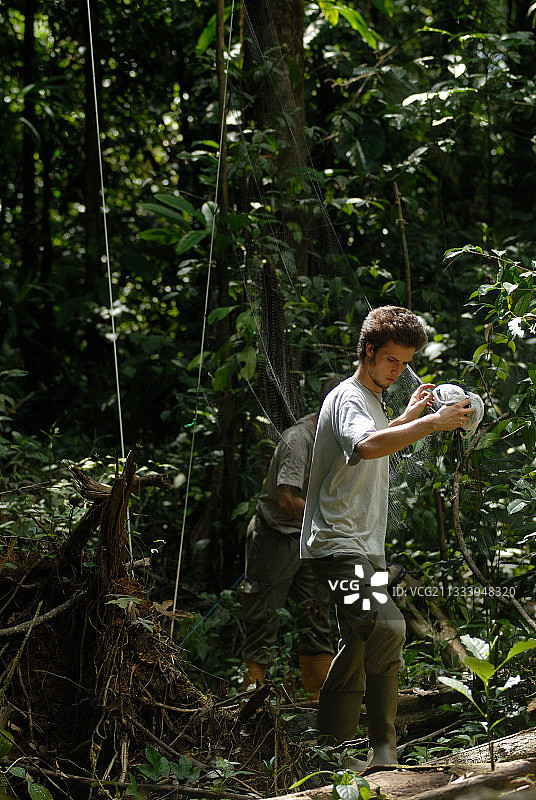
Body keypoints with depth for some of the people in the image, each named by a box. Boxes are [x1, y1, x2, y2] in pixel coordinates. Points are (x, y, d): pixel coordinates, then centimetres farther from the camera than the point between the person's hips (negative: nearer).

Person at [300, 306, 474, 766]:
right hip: (337, 543, -10)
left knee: (358, 650, 10)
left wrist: (408, 417, 31)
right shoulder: (347, 398, -13)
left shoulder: (374, 400, 20)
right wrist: (432, 423, -41)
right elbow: (367, 446, -36)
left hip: (366, 547, 11)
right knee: (388, 626, -28)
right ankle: (383, 747, -18)